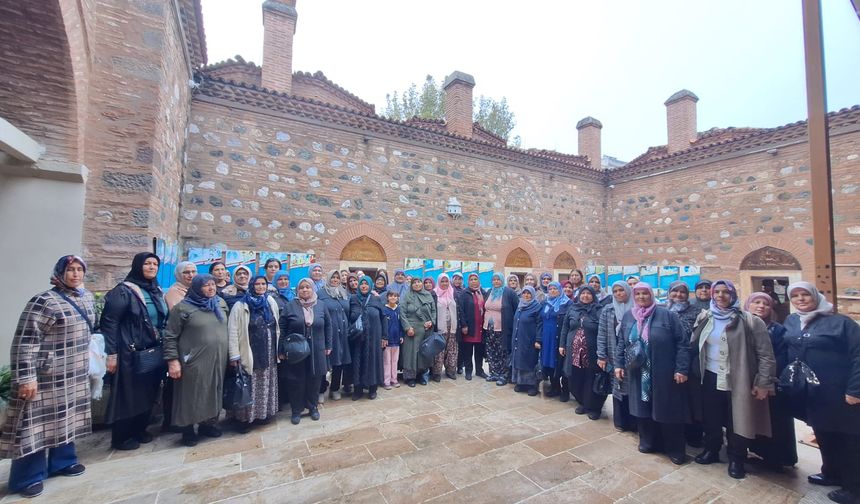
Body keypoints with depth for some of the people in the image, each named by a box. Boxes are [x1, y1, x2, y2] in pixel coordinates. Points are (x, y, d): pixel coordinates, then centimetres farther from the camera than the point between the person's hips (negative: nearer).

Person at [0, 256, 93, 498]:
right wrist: (26, 377, -20)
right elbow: (24, 342, -18)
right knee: (38, 421, 3)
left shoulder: (86, 297, 6)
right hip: (48, 376, -7)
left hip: (75, 374, 7)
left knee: (65, 418, 17)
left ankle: (62, 461, 32)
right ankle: (27, 477, 18)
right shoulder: (44, 302, -17)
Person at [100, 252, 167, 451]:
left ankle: (139, 430, 31)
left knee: (148, 394, 14)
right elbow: (109, 322, -13)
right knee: (127, 396, 6)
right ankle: (121, 437, 23)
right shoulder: (123, 291, -10)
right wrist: (111, 354, -16)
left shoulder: (157, 291, 10)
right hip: (131, 354, -6)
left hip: (154, 353, 6)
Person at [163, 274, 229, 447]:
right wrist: (172, 360, -13)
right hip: (194, 362, -5)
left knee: (213, 394, 14)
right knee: (192, 396, 6)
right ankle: (188, 431, 24)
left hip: (217, 360, 5)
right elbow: (170, 336, -7)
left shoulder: (221, 304, 8)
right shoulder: (183, 308, -8)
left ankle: (208, 424, 31)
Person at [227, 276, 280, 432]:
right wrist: (234, 355, -15)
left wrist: (279, 348, 13)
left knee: (266, 386, 15)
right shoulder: (241, 306, -10)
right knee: (249, 388, 4)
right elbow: (233, 332, -12)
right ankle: (243, 419, 20)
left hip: (269, 354, 5)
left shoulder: (271, 302, 4)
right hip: (250, 354, -5)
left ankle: (264, 413, 31)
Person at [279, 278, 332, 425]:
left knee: (314, 379, 11)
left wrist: (328, 346, 7)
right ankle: (296, 410, 26)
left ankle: (313, 407, 30)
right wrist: (281, 350, -4)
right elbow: (282, 328, -3)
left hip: (316, 352, 2)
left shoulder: (320, 306, 2)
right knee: (296, 381, 8)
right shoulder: (290, 306, -5)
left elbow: (328, 326, 8)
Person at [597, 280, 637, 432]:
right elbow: (602, 334, 0)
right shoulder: (607, 310, 2)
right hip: (615, 356, 1)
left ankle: (633, 422, 21)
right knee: (618, 387, 7)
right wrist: (601, 356, -4)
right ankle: (620, 421, 22)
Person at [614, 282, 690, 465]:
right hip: (638, 374, 4)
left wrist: (681, 369, -11)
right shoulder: (628, 317, 4)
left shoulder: (666, 315, -8)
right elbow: (621, 343, 12)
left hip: (664, 374, -3)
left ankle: (675, 448, 26)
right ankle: (647, 441, 31)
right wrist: (619, 364, 8)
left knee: (667, 410, 8)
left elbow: (683, 344, -7)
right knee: (642, 408, 12)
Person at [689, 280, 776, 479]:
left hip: (737, 380, -3)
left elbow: (765, 354, -9)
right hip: (710, 378, 3)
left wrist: (763, 383, -12)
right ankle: (711, 450, 34)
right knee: (711, 418, 16)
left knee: (736, 421, 10)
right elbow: (693, 346, 9)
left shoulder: (748, 321, -9)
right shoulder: (704, 318, 3)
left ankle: (736, 459, 28)